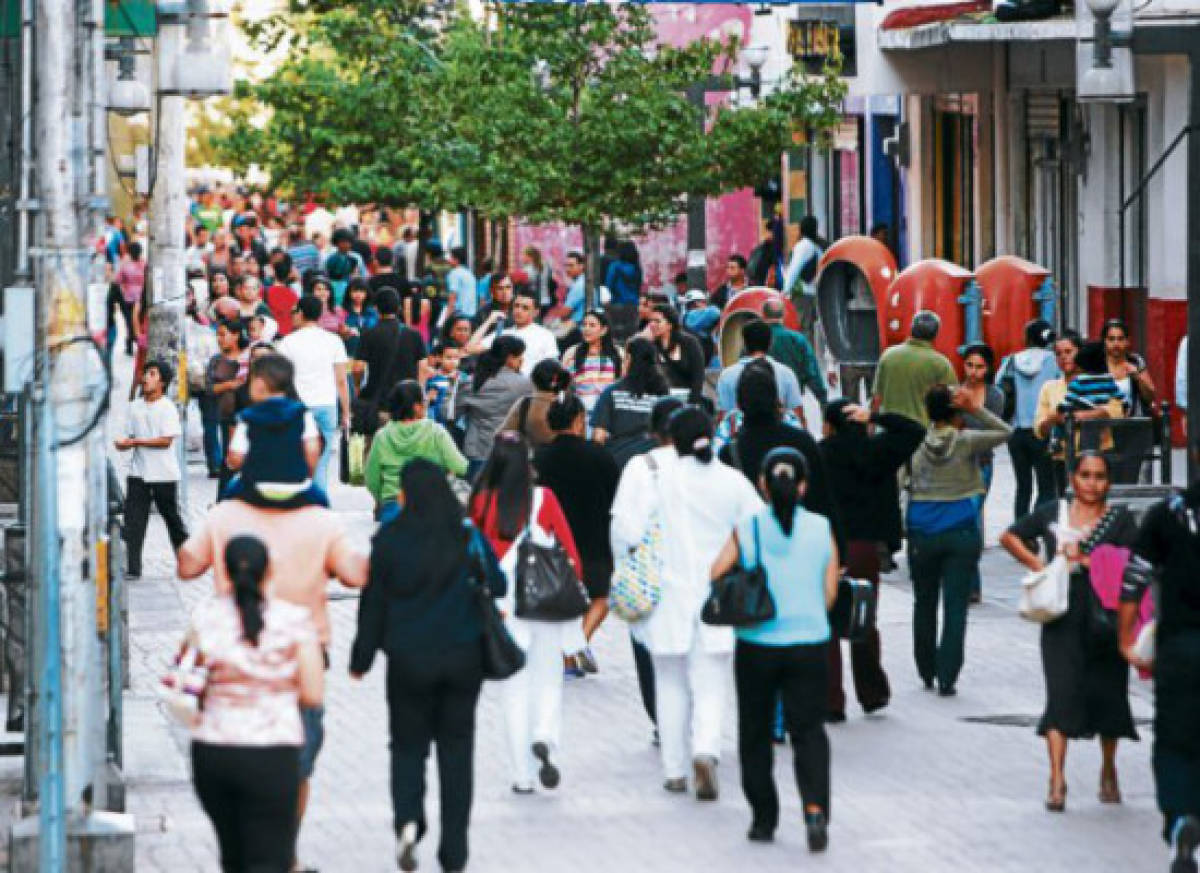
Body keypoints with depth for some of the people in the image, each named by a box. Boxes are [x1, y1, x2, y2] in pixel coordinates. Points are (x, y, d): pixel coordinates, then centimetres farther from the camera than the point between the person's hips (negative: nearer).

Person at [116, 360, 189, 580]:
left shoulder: (167, 408, -8)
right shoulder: (135, 407, 8)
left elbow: (166, 440, -15)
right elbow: (130, 435, 13)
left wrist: (135, 442, -19)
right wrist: (123, 443, -11)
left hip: (164, 474, -4)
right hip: (138, 473, 4)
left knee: (172, 517, 10)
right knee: (133, 520, -7)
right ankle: (133, 568, -9)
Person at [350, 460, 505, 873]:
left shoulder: (390, 540, -9)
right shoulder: (468, 536, -5)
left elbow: (374, 603, -4)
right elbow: (497, 587, 1)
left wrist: (361, 658, 6)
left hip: (409, 660, -1)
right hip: (464, 658, 1)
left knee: (408, 745, 14)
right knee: (456, 749, 11)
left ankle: (407, 819, -14)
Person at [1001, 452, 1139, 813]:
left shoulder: (1119, 519, 2)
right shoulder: (1052, 513, 8)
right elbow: (1010, 537, 18)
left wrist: (1086, 560, -15)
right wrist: (1036, 564, 5)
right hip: (1062, 618, 0)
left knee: (1107, 694, 9)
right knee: (1062, 692, -10)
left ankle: (1108, 771, 32)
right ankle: (1056, 781, -15)